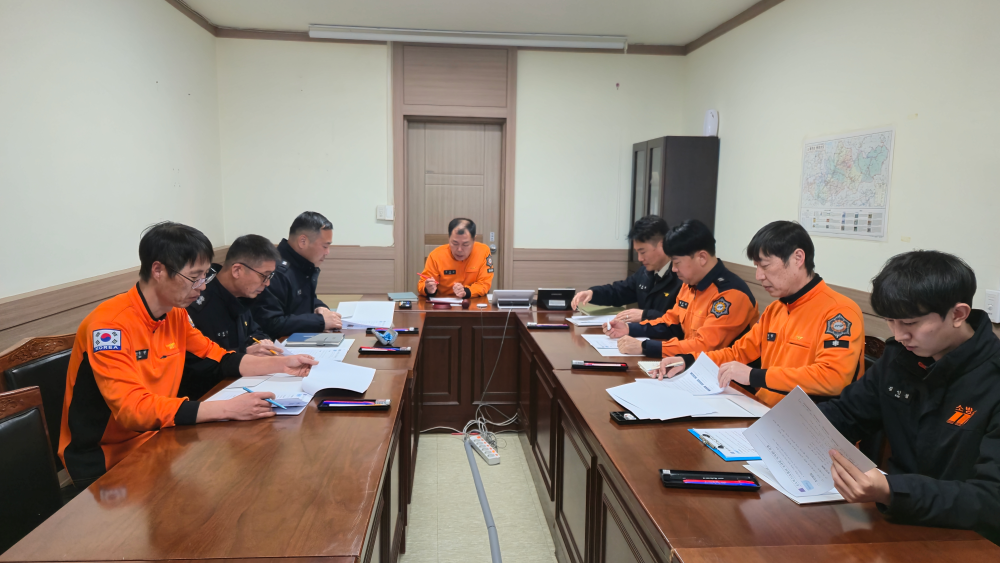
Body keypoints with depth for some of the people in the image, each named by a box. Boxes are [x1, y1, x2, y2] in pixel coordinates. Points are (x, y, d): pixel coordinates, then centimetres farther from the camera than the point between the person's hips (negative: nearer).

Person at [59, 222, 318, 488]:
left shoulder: (176, 313, 0)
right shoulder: (109, 324, -23)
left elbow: (217, 357, 11)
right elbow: (133, 409, -31)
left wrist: (280, 364, -3)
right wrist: (228, 408, -36)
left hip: (154, 436, 7)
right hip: (103, 460, -7)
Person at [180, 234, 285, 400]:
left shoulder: (238, 297, 7)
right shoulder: (196, 303, -22)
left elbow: (254, 331, 21)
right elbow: (189, 366, -26)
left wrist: (262, 343, -3)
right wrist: (243, 354, -24)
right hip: (203, 397, -8)